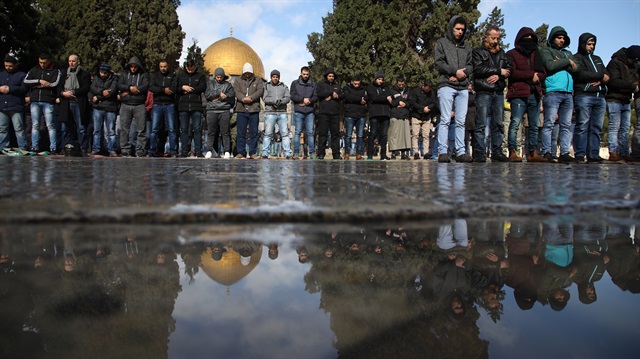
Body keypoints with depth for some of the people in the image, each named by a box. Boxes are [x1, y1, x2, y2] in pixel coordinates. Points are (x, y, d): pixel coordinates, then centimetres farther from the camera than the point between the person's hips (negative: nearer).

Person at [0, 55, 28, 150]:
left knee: (18, 128, -5)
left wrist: (10, 89, -13)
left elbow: (24, 89, -9)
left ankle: (22, 148, -2)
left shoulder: (22, 75, 4)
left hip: (16, 107, -5)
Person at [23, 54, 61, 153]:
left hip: (48, 101, -3)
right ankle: (34, 147, 7)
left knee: (50, 125, -5)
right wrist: (39, 81, -10)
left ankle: (53, 148, -3)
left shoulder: (56, 71, 7)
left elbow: (54, 84, -8)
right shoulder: (34, 70, 17)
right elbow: (25, 81, 4)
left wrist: (37, 85, -3)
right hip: (34, 101, 4)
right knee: (35, 125, 4)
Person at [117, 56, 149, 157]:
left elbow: (145, 87, -9)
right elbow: (119, 85, 3)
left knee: (141, 129, -4)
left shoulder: (144, 74, 8)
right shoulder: (125, 74, 16)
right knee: (124, 129, 1)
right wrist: (130, 88, -14)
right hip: (125, 105, 3)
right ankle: (125, 151, 7)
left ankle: (140, 151, 1)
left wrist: (128, 92, -8)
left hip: (139, 105, -2)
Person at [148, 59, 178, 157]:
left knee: (171, 129, -2)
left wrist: (159, 90, -9)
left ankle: (173, 151, 1)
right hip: (157, 104, 1)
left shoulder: (173, 76, 9)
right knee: (154, 129, -2)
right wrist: (164, 90, -12)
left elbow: (174, 88, -7)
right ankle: (152, 151, 1)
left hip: (169, 105, -1)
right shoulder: (154, 75, 13)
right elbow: (151, 88, -3)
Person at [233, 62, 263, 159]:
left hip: (254, 110, 0)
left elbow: (260, 91, -4)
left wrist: (251, 98, -19)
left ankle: (253, 153, 7)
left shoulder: (258, 81, 12)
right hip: (241, 110, 1)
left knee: (254, 132, 2)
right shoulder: (238, 81, 14)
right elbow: (236, 91, -2)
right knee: (241, 133, 1)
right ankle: (241, 152, 8)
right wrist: (243, 98, -22)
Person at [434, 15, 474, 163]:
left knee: (461, 121, 1)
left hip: (463, 87, 4)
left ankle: (460, 152, 2)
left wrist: (462, 74, -8)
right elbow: (439, 63, -2)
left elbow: (470, 66, 13)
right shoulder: (441, 43, 10)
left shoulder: (466, 47, 22)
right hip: (446, 86, -4)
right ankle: (443, 152, -10)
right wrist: (455, 71, -11)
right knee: (445, 120, -9)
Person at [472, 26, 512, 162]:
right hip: (483, 92, -5)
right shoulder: (478, 52, 6)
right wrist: (499, 71, -6)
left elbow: (509, 69, 12)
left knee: (498, 124, 3)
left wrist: (498, 76, -9)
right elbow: (478, 70, -10)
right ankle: (479, 153, -7)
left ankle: (497, 152, 7)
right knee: (481, 124, -9)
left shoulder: (502, 53, 22)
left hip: (499, 93, 5)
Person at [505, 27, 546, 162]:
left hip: (535, 94, 6)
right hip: (519, 94, -6)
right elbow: (512, 72, -8)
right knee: (515, 123, -13)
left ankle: (533, 153, 7)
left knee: (534, 125, 4)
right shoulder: (512, 54, 7)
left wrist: (537, 77, -7)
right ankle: (512, 151, -12)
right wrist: (531, 75, -7)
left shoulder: (536, 55, 24)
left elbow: (544, 73, 15)